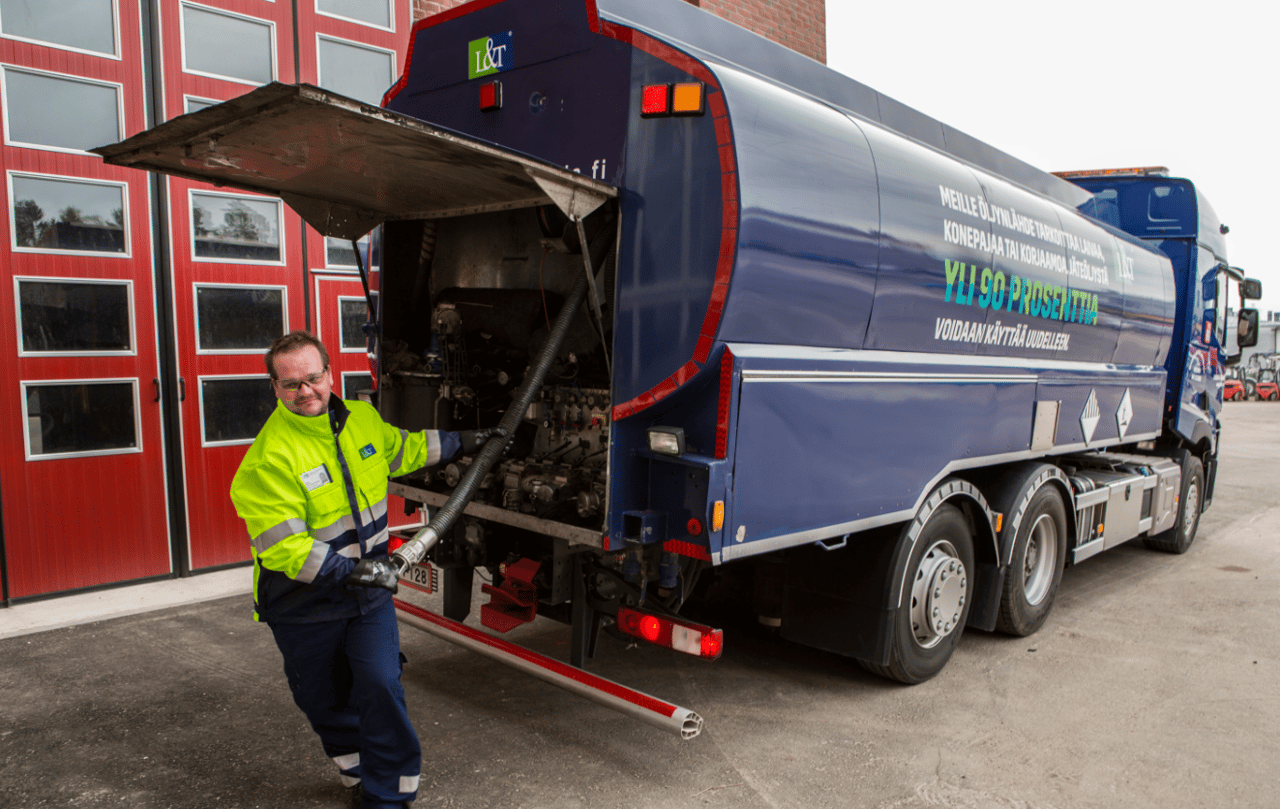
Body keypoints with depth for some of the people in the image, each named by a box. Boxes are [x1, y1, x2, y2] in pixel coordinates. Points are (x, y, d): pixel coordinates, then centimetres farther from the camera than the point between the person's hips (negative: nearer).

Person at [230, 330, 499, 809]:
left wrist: (458, 444, 23)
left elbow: (400, 449, 19)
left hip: (369, 589, 3)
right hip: (304, 605, -3)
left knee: (381, 686, -7)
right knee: (325, 700, 15)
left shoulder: (361, 419, -3)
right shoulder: (269, 459, -23)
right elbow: (283, 548, -25)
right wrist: (348, 570, -33)